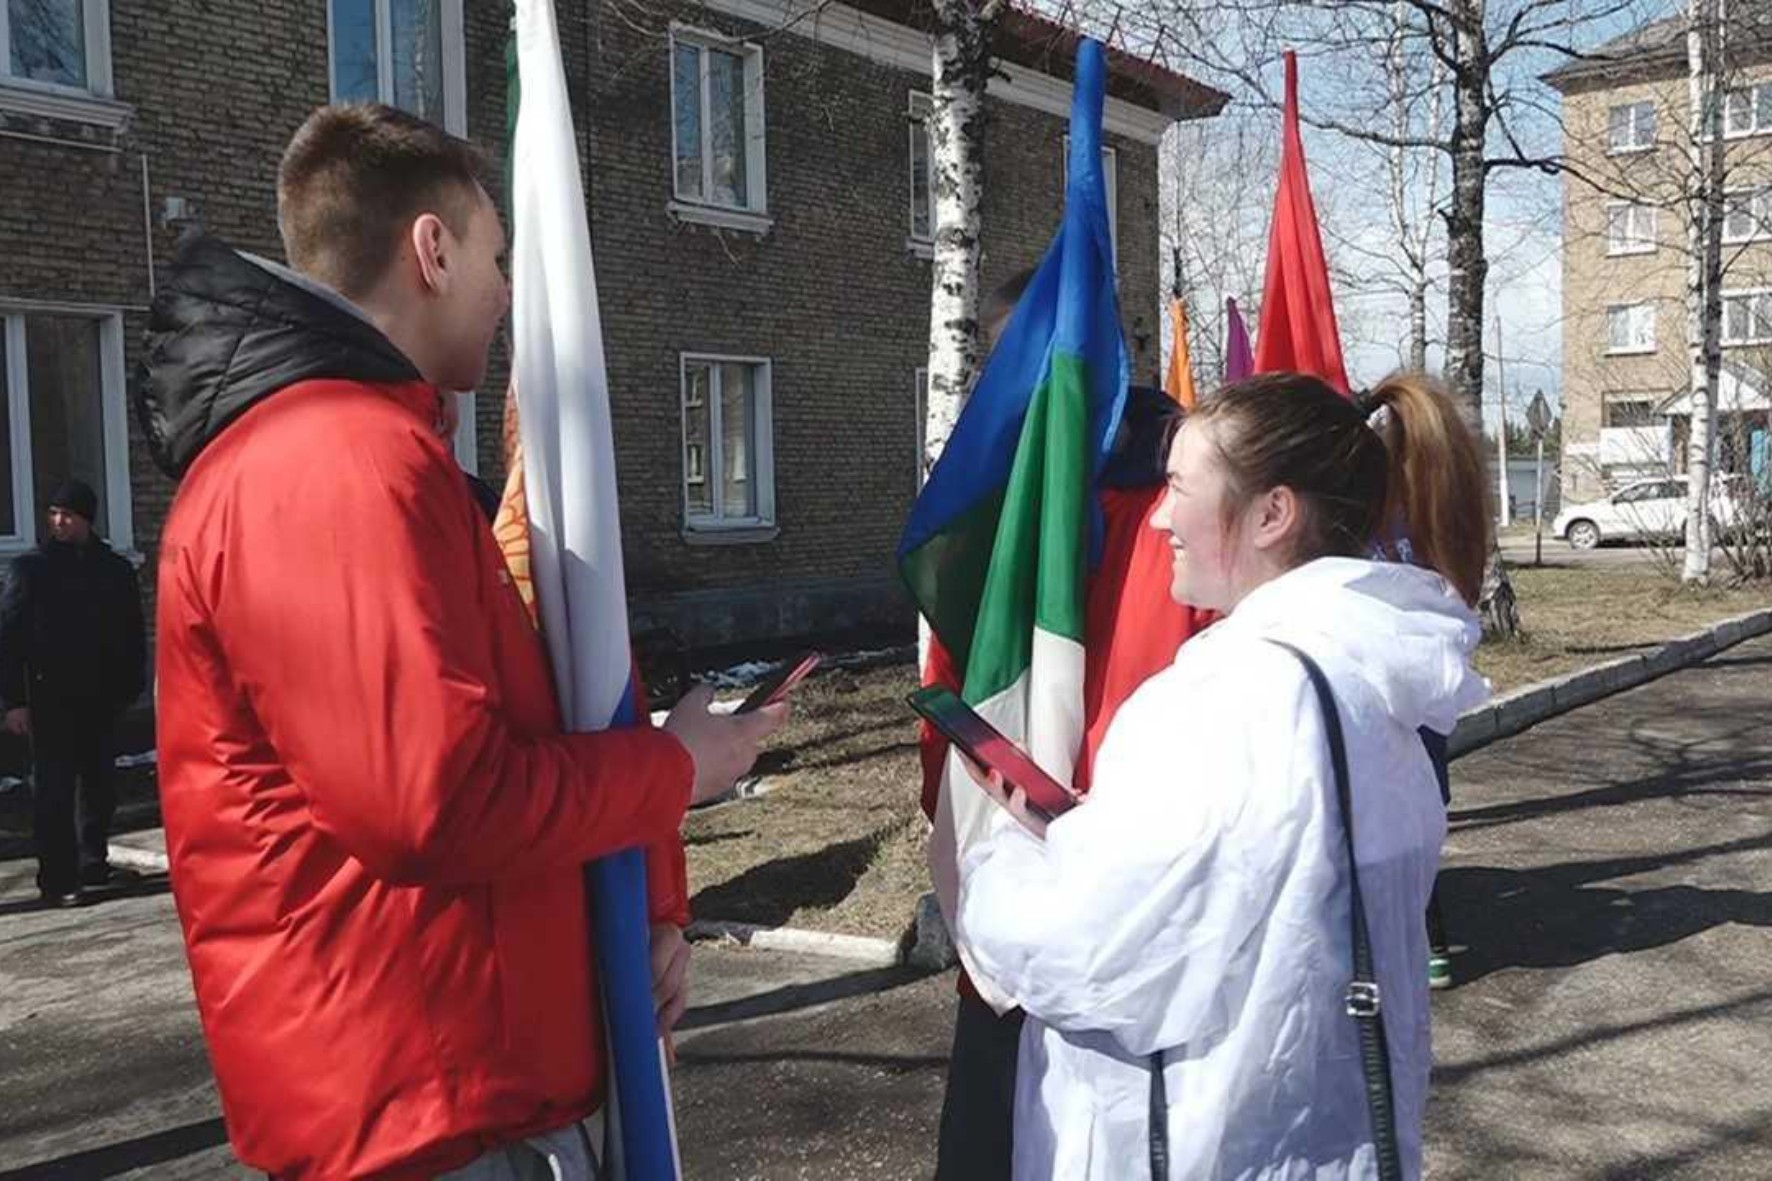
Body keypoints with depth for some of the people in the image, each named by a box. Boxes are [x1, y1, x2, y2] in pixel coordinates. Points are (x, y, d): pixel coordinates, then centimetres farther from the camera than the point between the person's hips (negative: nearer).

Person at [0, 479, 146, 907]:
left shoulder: (115, 570, 7)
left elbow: (132, 636, 12)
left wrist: (130, 688, 5)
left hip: (100, 697, 3)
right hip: (50, 698, -3)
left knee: (98, 784, 11)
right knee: (54, 791, -3)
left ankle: (93, 862, 25)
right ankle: (57, 879, 0)